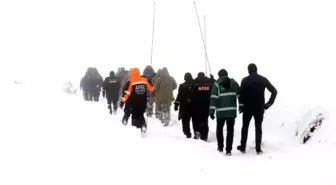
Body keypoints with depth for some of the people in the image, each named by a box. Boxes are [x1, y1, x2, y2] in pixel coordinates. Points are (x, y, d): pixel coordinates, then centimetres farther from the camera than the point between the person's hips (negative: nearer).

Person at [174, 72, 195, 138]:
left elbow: (179, 96, -9)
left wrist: (176, 104, -4)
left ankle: (187, 133, -5)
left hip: (185, 106, -3)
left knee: (185, 121, 2)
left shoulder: (182, 86, -5)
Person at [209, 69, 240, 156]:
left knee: (219, 129, 19)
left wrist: (212, 111, -8)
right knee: (230, 130, 5)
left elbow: (214, 98, -9)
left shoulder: (217, 84, -3)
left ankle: (220, 147, 25)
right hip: (232, 110, 1)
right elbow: (240, 95, 8)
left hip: (221, 111, -1)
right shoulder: (234, 83, 7)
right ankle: (228, 150, 2)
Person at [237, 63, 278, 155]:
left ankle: (243, 147, 15)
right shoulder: (263, 79, -1)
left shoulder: (245, 80, -6)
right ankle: (258, 149, 7)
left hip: (248, 107, -1)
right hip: (260, 108, 1)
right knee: (258, 127, 8)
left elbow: (241, 94, -11)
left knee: (245, 127, 12)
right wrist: (269, 103, 1)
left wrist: (241, 105, 1)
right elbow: (274, 91, -2)